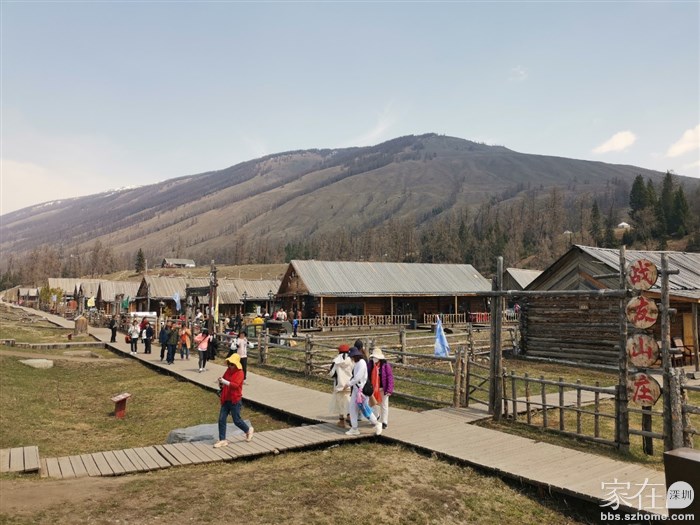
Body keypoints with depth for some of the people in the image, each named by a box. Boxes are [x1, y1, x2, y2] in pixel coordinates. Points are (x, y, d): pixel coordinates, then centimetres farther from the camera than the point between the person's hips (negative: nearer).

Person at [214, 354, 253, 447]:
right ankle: (222, 440, 12)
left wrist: (225, 382, -36)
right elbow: (223, 382, 13)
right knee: (221, 419, 2)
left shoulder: (239, 373, -13)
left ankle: (248, 430, 30)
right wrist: (221, 383, -10)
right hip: (225, 399, 6)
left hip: (235, 400, -6)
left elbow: (236, 385, -26)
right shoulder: (228, 370, 7)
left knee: (237, 420, 4)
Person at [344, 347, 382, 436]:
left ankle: (377, 424, 14)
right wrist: (349, 383, 6)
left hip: (361, 388, -9)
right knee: (352, 408, 9)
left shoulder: (362, 363, -17)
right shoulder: (356, 363, 13)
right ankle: (354, 429, 16)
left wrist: (349, 383, -15)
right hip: (355, 388, 10)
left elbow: (358, 377, -23)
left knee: (364, 408, -3)